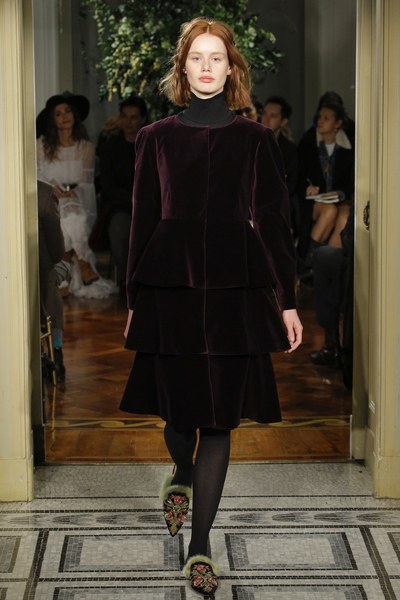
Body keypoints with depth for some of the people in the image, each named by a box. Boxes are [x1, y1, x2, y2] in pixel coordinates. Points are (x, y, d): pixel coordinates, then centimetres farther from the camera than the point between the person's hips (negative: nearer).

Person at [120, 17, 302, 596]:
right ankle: (182, 474, 43)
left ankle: (200, 546, 2)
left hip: (235, 289, -1)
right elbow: (143, 219, 8)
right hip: (170, 285, 1)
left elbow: (273, 220, 4)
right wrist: (134, 299, 7)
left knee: (220, 417, -3)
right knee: (177, 406, 8)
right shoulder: (157, 137, 7)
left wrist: (287, 300, 1)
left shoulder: (255, 139, 5)